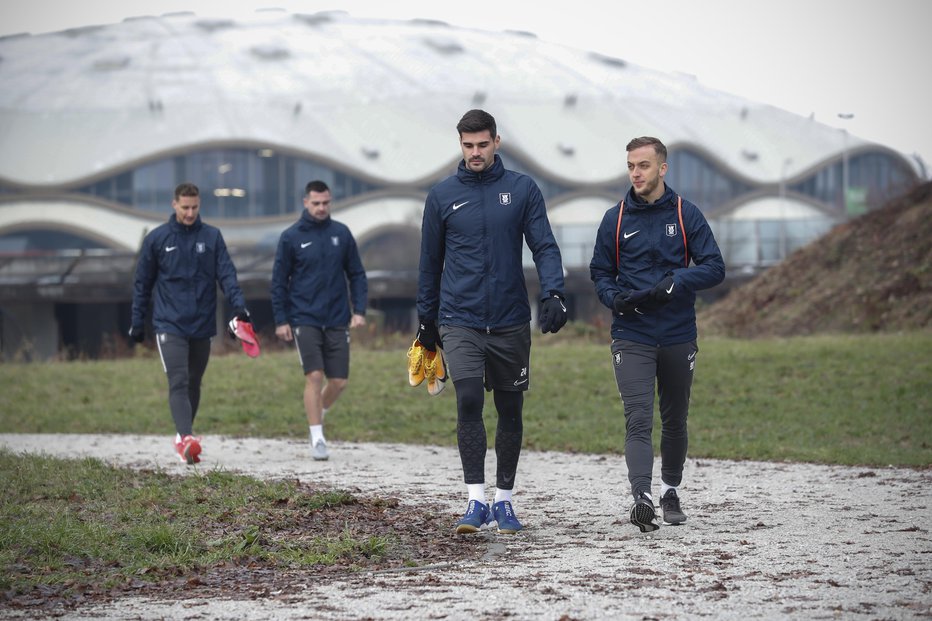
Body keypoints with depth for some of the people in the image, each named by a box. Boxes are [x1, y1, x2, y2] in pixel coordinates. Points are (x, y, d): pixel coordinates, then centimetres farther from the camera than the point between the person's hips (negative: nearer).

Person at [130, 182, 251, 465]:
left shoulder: (212, 237, 5)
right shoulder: (157, 239, 2)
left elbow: (226, 274, -2)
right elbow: (143, 283, 7)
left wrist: (238, 304, -17)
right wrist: (137, 322, 7)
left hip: (202, 324, 3)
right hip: (169, 324, -3)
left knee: (193, 384, 12)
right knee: (178, 382, -15)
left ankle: (183, 435, 26)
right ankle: (186, 438, -27)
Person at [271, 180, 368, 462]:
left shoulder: (342, 233, 5)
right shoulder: (291, 237, -2)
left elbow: (356, 274, 10)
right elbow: (279, 281, 2)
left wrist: (359, 310, 0)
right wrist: (281, 320, -3)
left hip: (337, 321, 3)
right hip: (304, 320, -3)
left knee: (339, 381, 2)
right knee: (314, 376, -11)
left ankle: (318, 415, 31)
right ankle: (317, 438, -3)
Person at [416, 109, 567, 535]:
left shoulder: (522, 189, 2)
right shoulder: (442, 196, 5)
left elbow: (544, 246, -3)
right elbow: (430, 261, 12)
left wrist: (553, 294, -19)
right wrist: (426, 319, 14)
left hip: (510, 322, 1)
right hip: (460, 321, -1)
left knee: (510, 411, 8)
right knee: (469, 402, -16)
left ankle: (504, 500, 20)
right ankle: (476, 501, -15)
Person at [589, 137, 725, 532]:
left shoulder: (686, 215, 1)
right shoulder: (615, 219, 4)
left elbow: (714, 268, -4)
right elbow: (600, 272, 12)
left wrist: (674, 282, -21)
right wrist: (615, 298, -10)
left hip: (678, 336, 1)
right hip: (631, 337, -1)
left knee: (675, 420, 13)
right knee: (638, 419, -14)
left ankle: (671, 490, 32)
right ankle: (642, 497, -25)